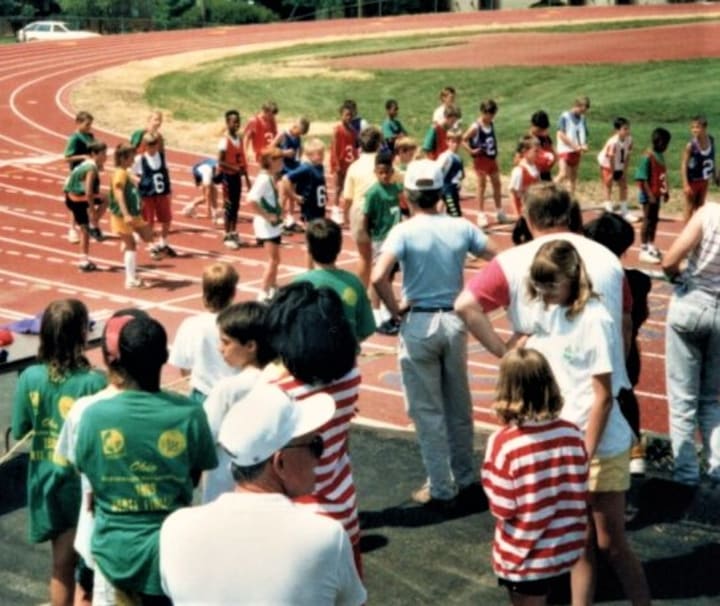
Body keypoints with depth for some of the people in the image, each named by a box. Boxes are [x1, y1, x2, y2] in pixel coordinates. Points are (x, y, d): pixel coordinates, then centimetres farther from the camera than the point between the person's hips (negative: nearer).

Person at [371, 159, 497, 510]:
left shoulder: (404, 231, -11)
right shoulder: (462, 228, 0)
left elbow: (378, 277, -25)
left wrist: (395, 310, -10)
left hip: (417, 323, -4)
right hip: (455, 322, 4)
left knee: (428, 412, 7)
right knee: (459, 407, 17)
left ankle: (441, 490, 12)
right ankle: (465, 479, 29)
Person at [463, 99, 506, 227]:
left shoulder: (491, 124, 5)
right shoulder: (476, 127, -15)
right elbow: (464, 139, -15)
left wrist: (495, 152, 9)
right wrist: (471, 151, -20)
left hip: (492, 159, 7)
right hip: (481, 159, -7)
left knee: (497, 184, 11)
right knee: (482, 185, -2)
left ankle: (499, 212, 22)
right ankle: (481, 214, 4)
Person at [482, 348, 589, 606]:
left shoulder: (503, 442, -23)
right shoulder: (571, 433, -10)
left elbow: (502, 508, -17)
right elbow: (580, 494, -1)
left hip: (525, 553, -5)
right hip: (563, 545, 5)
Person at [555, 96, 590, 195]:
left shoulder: (582, 119, 10)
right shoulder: (565, 117, -7)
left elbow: (584, 135, 17)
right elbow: (560, 134, -14)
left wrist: (584, 145, -6)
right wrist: (574, 146, -16)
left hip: (577, 152, 6)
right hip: (565, 150, -6)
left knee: (573, 177, 7)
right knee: (564, 174, -21)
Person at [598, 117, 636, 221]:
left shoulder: (629, 139, -15)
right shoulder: (613, 142, -34)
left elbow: (627, 156, -8)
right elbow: (611, 158, -25)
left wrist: (625, 170, -7)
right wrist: (612, 173, -17)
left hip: (620, 166, 7)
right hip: (607, 165, -7)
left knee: (623, 186, 9)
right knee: (608, 186, -4)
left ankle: (624, 211, 17)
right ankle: (609, 210, -4)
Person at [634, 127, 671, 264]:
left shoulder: (660, 156, 9)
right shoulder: (648, 157, -18)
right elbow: (642, 179, -20)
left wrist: (665, 191, 12)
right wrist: (650, 195, -22)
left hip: (657, 195, 8)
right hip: (648, 195, -8)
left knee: (654, 220, 15)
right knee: (648, 220, -3)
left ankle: (651, 246, 26)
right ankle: (644, 250, 3)